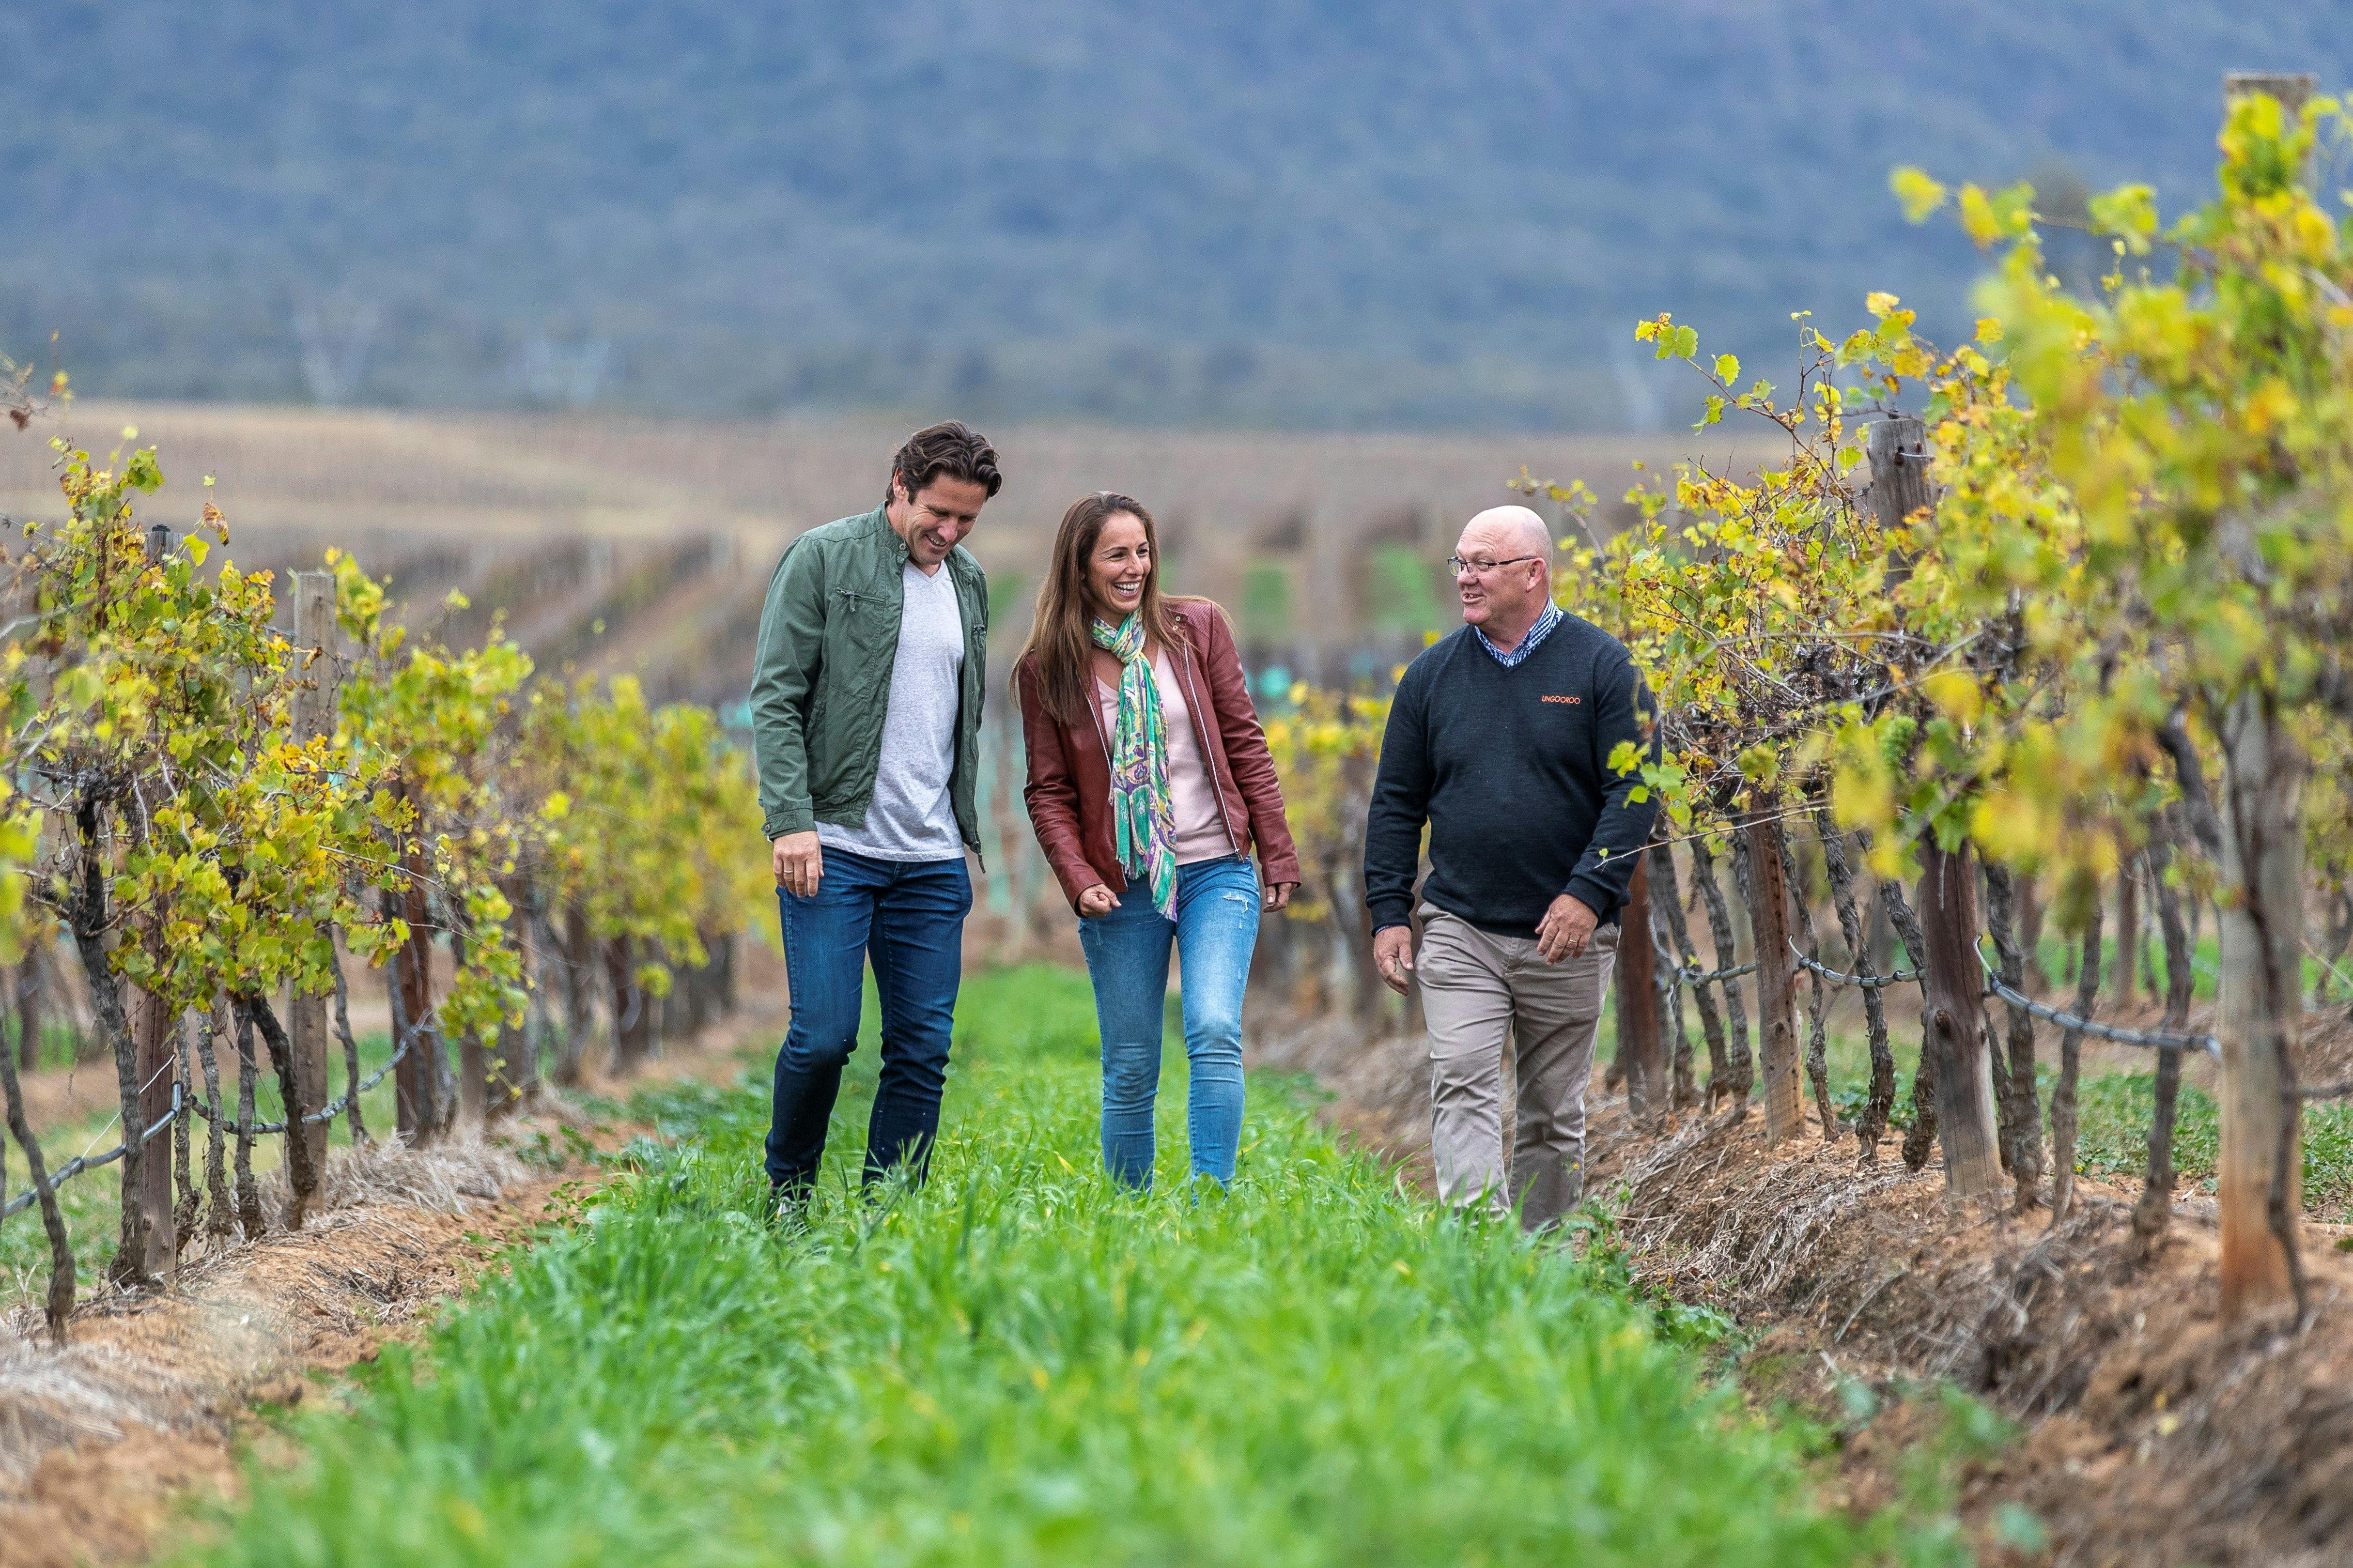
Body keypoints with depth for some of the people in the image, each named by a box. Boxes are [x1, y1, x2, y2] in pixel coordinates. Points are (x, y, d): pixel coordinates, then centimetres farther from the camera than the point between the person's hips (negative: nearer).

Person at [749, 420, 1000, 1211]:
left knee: (923, 1049, 1)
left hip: (933, 860, 5)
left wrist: (965, 827, 16)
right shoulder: (823, 559, -3)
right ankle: (787, 1195, 13)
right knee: (824, 1035, -10)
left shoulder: (969, 582, 15)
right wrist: (791, 820, -17)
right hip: (834, 847, -5)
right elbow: (776, 698, -7)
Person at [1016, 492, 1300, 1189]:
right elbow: (1049, 791, 3)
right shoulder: (1049, 666, 1)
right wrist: (1079, 881, -11)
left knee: (1215, 1033, -19)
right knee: (1130, 1070, 3)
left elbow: (1245, 742, 6)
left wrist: (1278, 855, 4)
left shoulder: (1197, 627, 3)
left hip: (1216, 872, 0)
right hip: (1122, 888, 0)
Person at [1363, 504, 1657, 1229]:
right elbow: (1396, 803, 11)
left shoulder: (1601, 666, -2)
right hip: (1459, 932, 1)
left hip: (1566, 937, -1)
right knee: (1462, 1092, -14)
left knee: (1554, 1114, 8)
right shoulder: (1433, 674, 7)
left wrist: (1588, 894, -17)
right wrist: (1388, 912, 3)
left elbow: (1635, 790, -6)